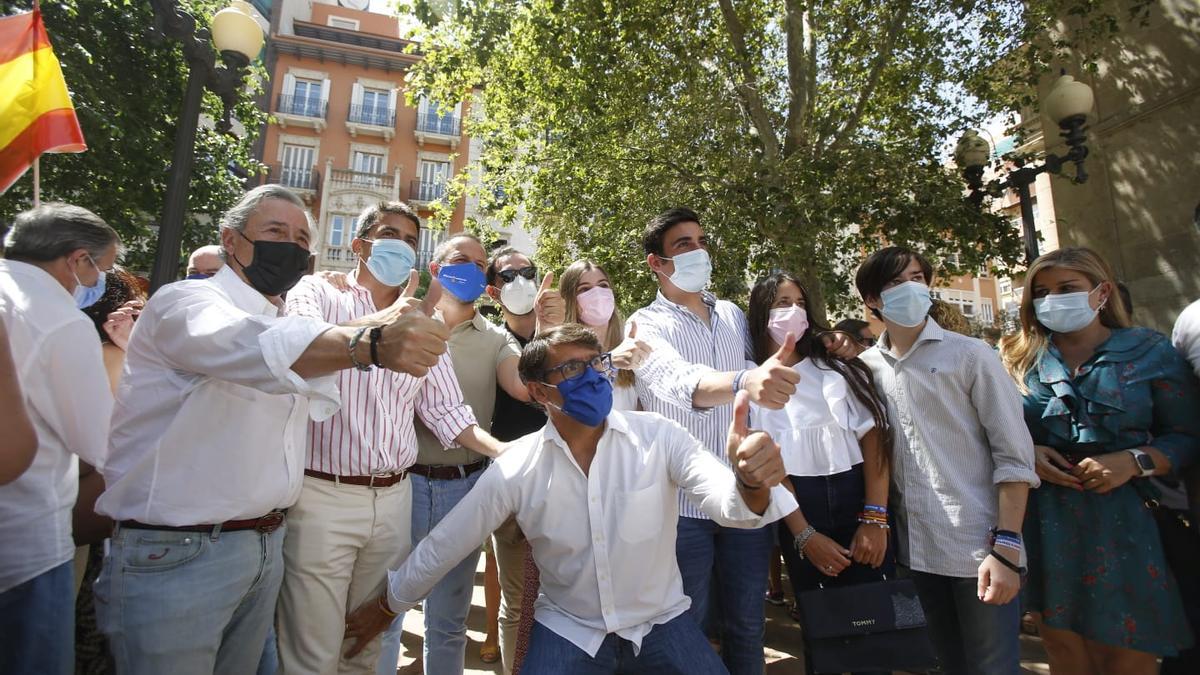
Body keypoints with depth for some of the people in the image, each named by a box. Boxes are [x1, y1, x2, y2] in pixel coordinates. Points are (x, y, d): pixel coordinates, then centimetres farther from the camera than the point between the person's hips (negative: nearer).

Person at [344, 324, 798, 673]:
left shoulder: (658, 438, -15)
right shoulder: (515, 468, -12)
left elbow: (726, 502, -28)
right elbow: (443, 545, 0)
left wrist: (751, 483, -51)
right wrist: (386, 607, 11)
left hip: (661, 624, 1)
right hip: (568, 630, 0)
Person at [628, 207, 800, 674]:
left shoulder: (735, 315, 9)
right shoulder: (646, 325, -8)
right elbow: (680, 383, -30)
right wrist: (745, 383, -48)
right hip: (683, 504, -4)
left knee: (747, 626, 16)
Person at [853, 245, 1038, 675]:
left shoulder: (970, 354, -5)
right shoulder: (866, 367, 4)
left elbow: (1014, 456, -8)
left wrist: (1005, 548, -14)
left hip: (979, 548, -3)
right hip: (914, 550, 3)